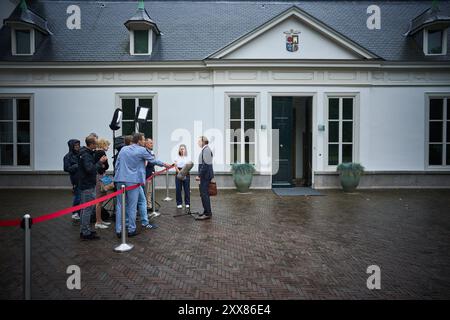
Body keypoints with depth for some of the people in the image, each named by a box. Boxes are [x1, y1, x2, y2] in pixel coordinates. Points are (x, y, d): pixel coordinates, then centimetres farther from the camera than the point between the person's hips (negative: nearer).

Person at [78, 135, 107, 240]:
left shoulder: (88, 153, 12)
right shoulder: (85, 155, -19)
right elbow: (90, 169, -27)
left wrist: (100, 165, 5)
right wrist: (100, 162, -20)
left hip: (87, 184, 11)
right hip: (88, 185, -11)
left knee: (85, 208, 17)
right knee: (88, 209, -5)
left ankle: (83, 230, 28)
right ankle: (86, 233, 2)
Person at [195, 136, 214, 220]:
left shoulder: (206, 150, -15)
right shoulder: (205, 149, 17)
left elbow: (205, 164, -22)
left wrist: (199, 175, -20)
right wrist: (200, 175, 19)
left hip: (205, 175, -10)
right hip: (205, 175, 10)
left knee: (204, 194, -8)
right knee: (204, 193, 15)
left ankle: (207, 213, -4)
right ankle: (207, 211, 24)